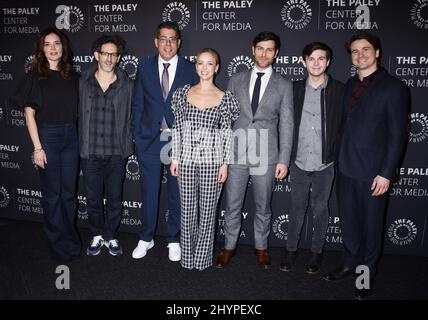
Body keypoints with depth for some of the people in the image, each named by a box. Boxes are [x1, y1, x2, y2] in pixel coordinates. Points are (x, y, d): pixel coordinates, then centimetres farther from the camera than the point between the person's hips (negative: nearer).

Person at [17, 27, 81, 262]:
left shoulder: (71, 75, 7)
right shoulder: (35, 76, -4)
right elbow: (29, 114, -6)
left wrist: (74, 133, 3)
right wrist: (37, 147, -11)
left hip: (70, 137, 3)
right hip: (47, 136, -3)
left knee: (69, 191, 11)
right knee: (52, 193, 6)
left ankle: (70, 238, 28)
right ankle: (59, 244, 21)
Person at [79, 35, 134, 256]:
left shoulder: (126, 84, -1)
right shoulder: (84, 82, 3)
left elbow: (129, 117, 4)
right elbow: (80, 115, 6)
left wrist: (126, 146, 1)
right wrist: (81, 145, 3)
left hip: (116, 153, -1)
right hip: (90, 152, 1)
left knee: (114, 199, 10)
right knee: (93, 198, 12)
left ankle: (111, 237, 30)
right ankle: (97, 235, 32)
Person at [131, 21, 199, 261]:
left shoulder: (190, 69, 0)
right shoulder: (144, 68, 4)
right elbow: (138, 104, 7)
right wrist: (137, 135, 1)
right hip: (149, 140, 1)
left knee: (177, 193, 10)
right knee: (149, 192, 11)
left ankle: (174, 240, 27)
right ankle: (146, 238, 29)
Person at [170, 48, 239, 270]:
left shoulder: (224, 98, 0)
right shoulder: (183, 93, 5)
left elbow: (227, 133, 0)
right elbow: (177, 128, 7)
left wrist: (225, 163, -4)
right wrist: (175, 158, 4)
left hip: (212, 160, -2)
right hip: (186, 160, 2)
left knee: (208, 210, 7)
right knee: (187, 209, 10)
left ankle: (203, 256, 25)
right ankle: (187, 256, 27)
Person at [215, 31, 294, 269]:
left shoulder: (283, 85, 3)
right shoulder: (236, 80, 7)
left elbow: (286, 124, 1)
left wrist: (283, 160, -4)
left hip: (266, 156, -1)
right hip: (236, 153, 1)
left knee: (263, 207, 13)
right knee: (232, 206, 9)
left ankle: (261, 247, 32)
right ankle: (229, 247, 28)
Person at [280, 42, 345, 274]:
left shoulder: (339, 90, -3)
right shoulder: (295, 89, 3)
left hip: (325, 164, -1)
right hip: (299, 162, 1)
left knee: (320, 209, 13)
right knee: (297, 208, 12)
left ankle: (316, 251, 30)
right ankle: (291, 249, 29)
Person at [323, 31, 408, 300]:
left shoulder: (393, 87, -7)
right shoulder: (351, 85, 10)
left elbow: (398, 134, -10)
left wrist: (386, 173, -14)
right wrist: (339, 160, 7)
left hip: (373, 171, -5)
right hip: (346, 168, 5)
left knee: (371, 223, 10)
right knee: (348, 220, 15)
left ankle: (367, 272, 28)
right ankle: (350, 263, 34)